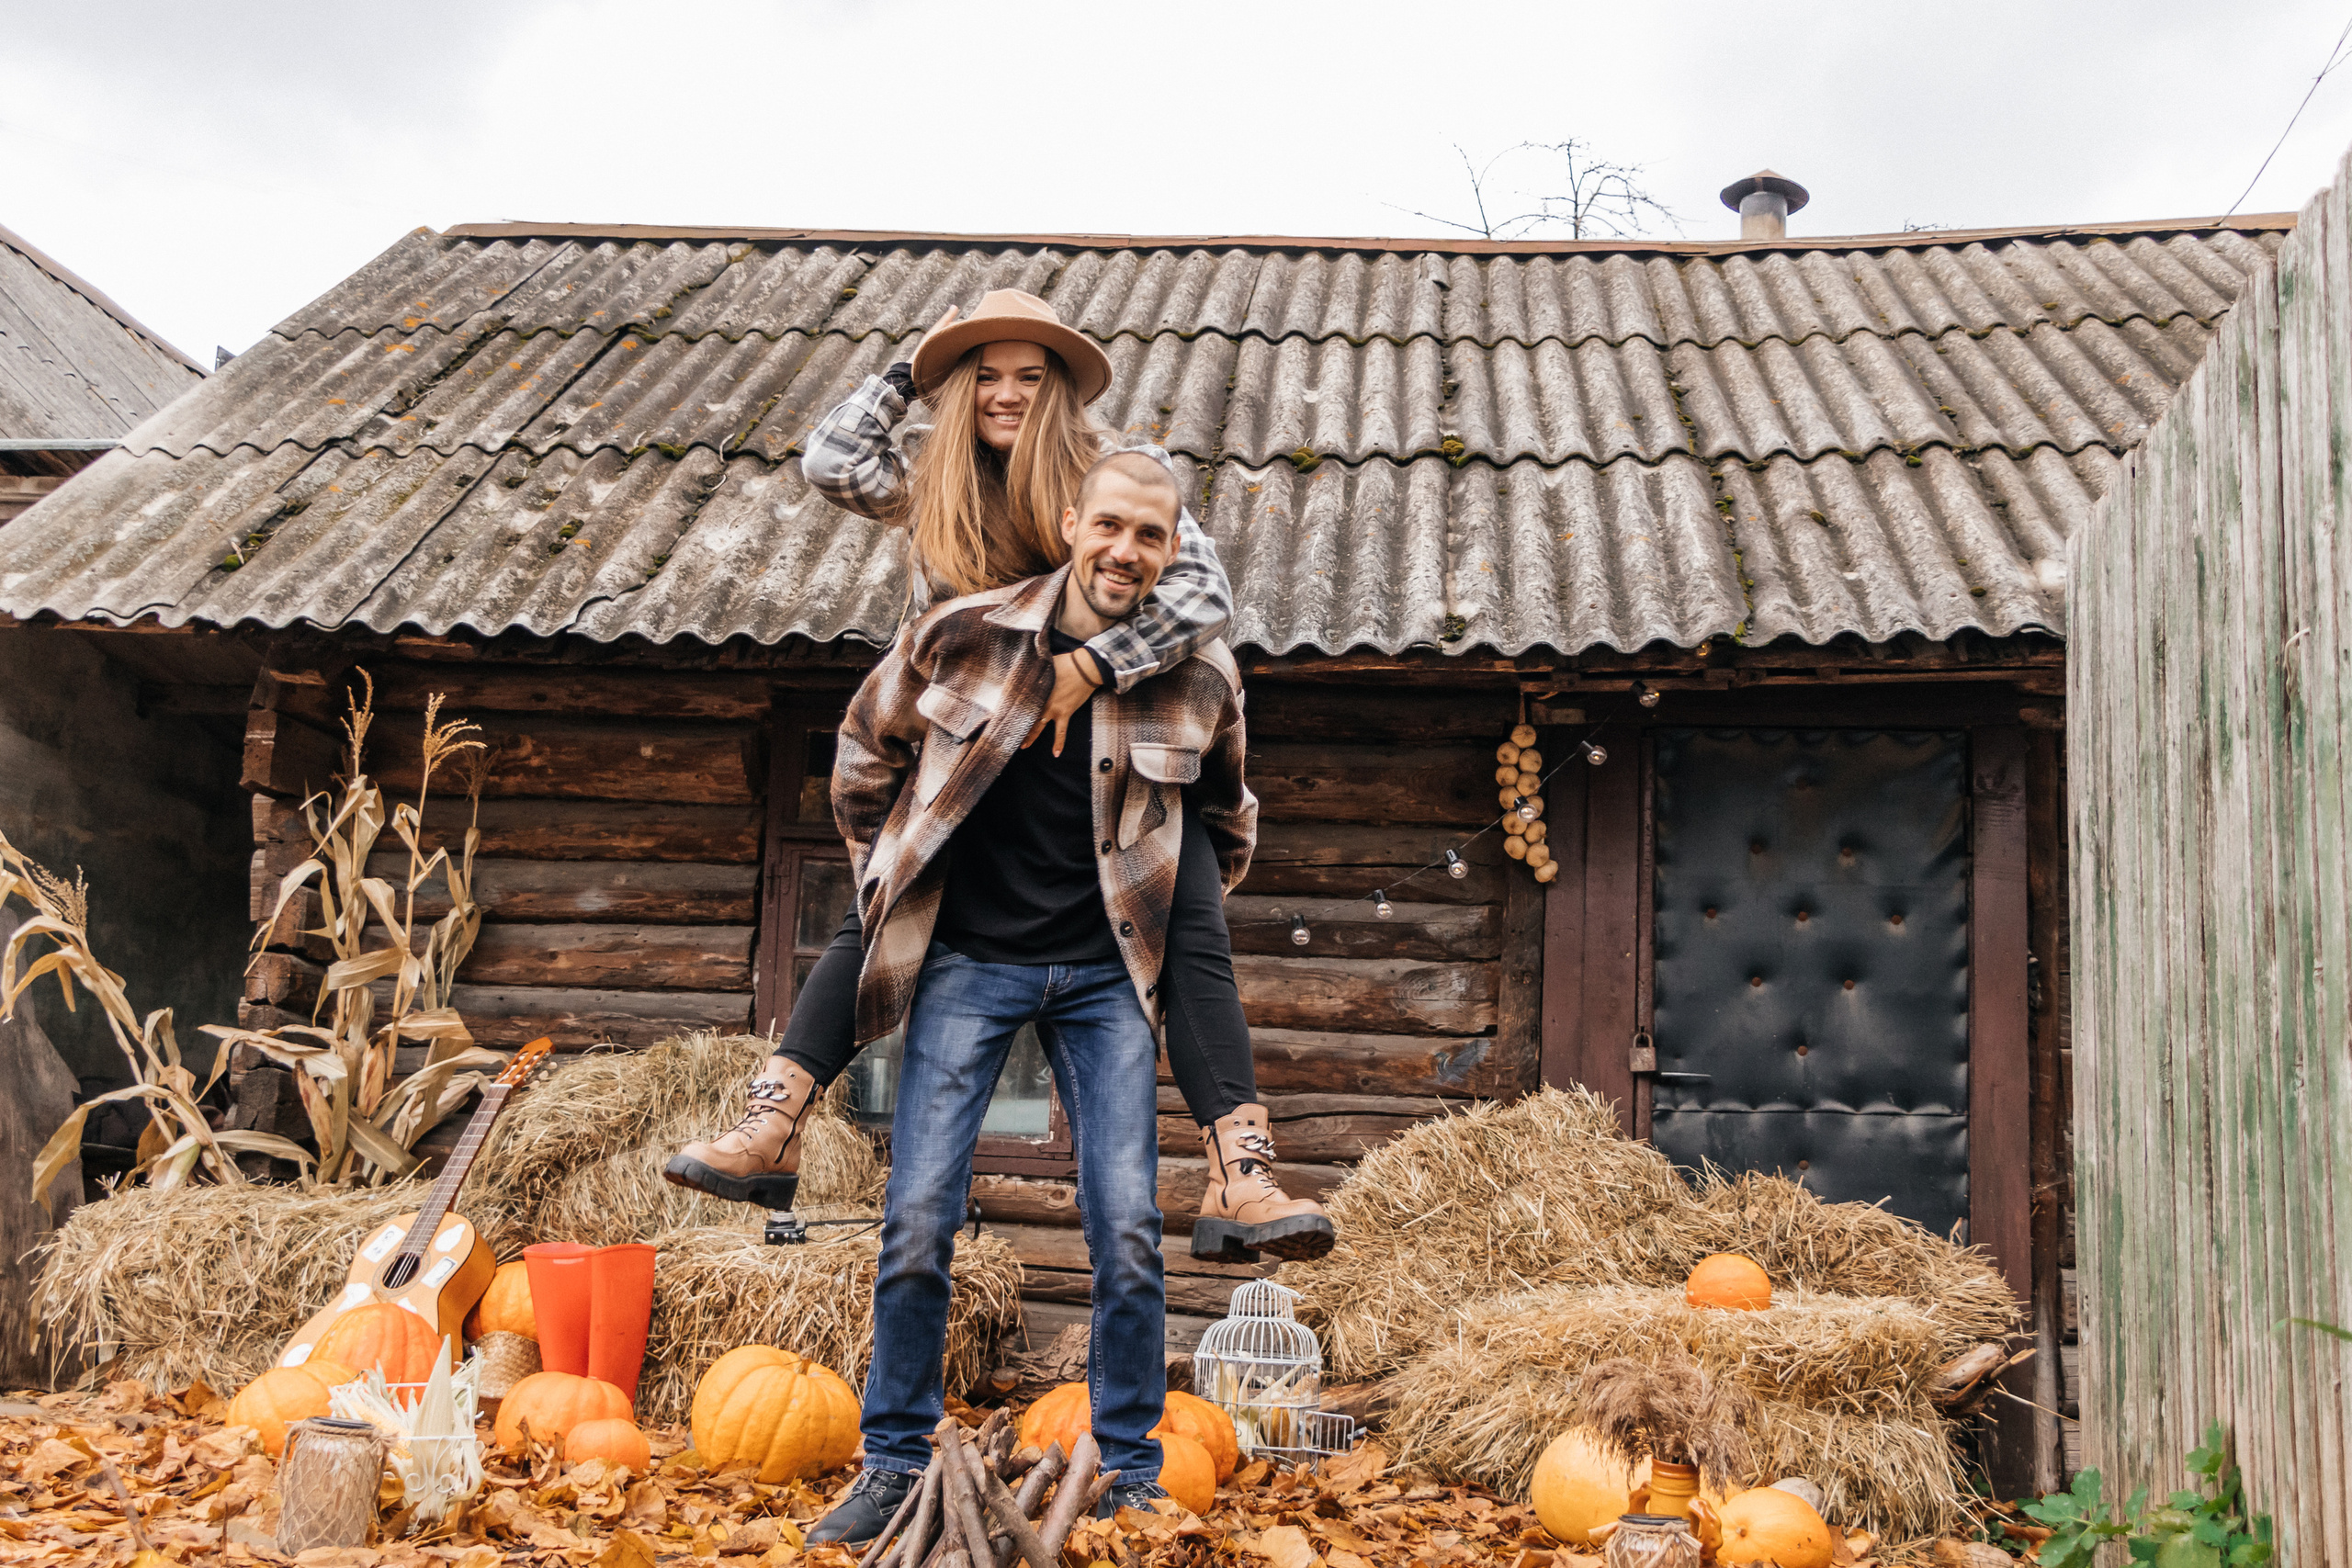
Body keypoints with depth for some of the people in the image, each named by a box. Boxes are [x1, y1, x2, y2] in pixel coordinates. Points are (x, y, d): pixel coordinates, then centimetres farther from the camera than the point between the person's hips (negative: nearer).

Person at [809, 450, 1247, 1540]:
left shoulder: (1200, 679, -5)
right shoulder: (962, 638, -9)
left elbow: (1228, 824, 15)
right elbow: (865, 755, 10)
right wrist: (889, 889, 12)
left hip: (1104, 977, 1)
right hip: (968, 962, 0)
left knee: (1128, 1231, -3)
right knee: (918, 1223, -3)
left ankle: (1132, 1472, 15)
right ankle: (892, 1464, 16)